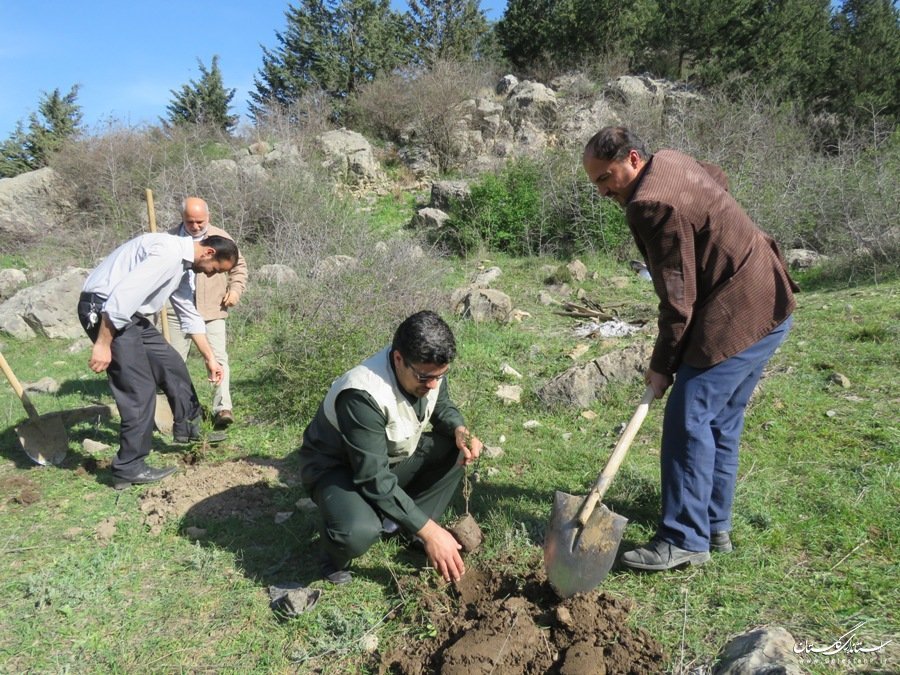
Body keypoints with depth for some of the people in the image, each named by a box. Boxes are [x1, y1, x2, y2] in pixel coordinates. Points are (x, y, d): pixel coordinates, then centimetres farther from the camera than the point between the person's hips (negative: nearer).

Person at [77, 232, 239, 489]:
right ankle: (129, 468, 6)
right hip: (103, 309, -10)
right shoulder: (168, 253, -21)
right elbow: (122, 297, -28)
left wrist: (210, 358, 22)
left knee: (171, 364, 16)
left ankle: (189, 429, 32)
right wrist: (103, 344, -24)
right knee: (139, 389, -6)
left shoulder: (182, 265, 12)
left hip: (129, 313, 10)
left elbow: (190, 315, 20)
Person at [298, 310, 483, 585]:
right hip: (337, 466, -7)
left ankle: (406, 525, 1)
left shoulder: (429, 368, -17)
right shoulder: (363, 394, -39)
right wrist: (429, 531, -34)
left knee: (456, 449, -11)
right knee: (358, 533, -36)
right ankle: (338, 543, 1)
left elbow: (442, 406, 5)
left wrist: (460, 430, -19)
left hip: (391, 456, 7)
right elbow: (375, 479, -36)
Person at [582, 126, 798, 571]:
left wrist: (662, 364, -9)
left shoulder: (651, 204, -20)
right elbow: (718, 178, 32)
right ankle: (714, 527, 24)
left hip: (737, 319, -11)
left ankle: (684, 540, 0)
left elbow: (678, 298, -19)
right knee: (721, 423, 14)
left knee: (688, 423, -8)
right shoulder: (669, 161, 11)